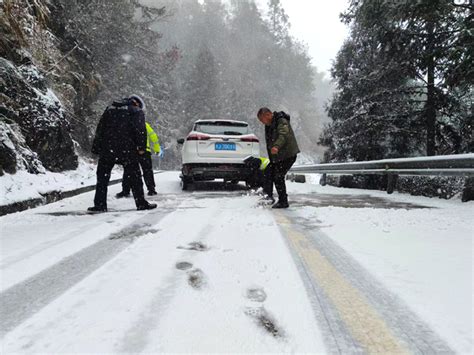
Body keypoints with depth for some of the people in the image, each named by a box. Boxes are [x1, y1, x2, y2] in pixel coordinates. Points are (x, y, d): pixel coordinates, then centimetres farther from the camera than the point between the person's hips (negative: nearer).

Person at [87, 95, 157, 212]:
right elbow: (140, 130, -8)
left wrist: (96, 148, 17)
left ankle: (100, 204, 8)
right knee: (134, 176, 5)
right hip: (127, 150, -3)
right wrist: (141, 147, -6)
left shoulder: (110, 109, 21)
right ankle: (141, 203, 9)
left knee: (102, 176, 11)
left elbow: (100, 129, 18)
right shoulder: (137, 111, 6)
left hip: (107, 149, 4)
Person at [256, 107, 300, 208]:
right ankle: (268, 195, 26)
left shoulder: (282, 122, -17)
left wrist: (276, 146, -54)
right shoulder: (269, 125, 13)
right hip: (277, 156, 9)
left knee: (278, 177, -11)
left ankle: (283, 202, 0)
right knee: (268, 172, 11)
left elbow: (283, 135, -37)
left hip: (288, 155, -9)